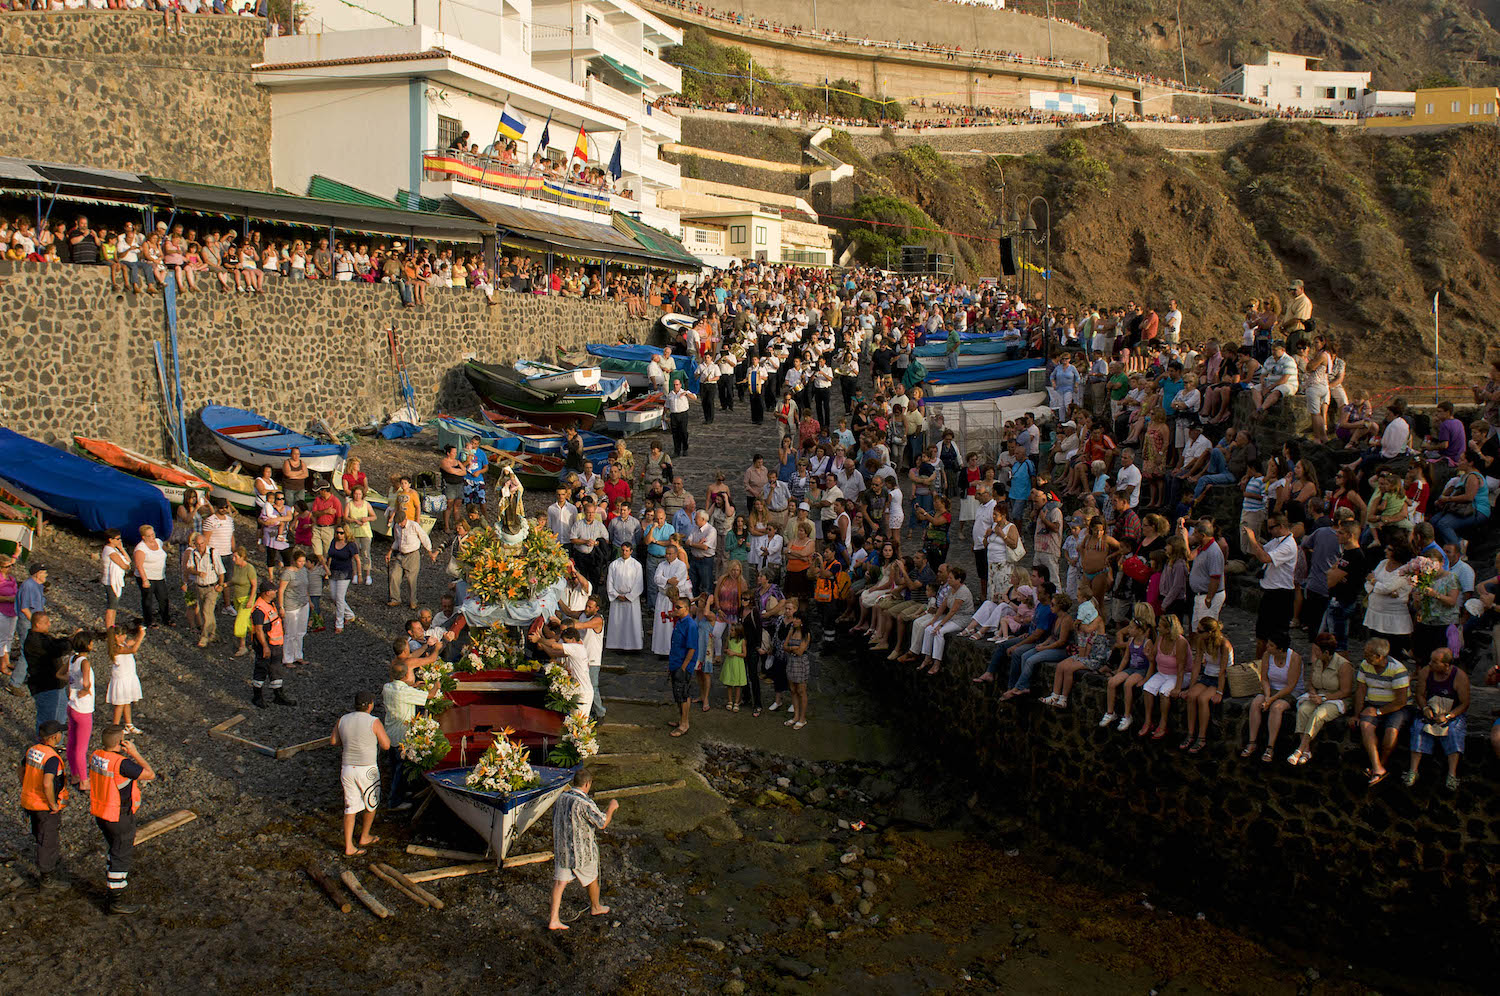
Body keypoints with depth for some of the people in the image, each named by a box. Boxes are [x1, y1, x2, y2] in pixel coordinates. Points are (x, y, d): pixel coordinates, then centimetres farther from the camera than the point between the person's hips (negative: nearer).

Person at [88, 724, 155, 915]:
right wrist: (135, 753, -20)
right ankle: (116, 902, 13)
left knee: (116, 850, 27)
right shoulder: (122, 763, -30)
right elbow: (151, 775, -22)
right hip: (120, 818, -8)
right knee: (121, 857, 5)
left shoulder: (96, 756, -5)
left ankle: (116, 883, 43)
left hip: (99, 813, 8)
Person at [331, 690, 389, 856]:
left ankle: (348, 847, 8)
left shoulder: (343, 720, 2)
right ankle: (364, 837, 32)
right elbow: (386, 745, -8)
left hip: (347, 769, 4)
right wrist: (381, 732, 10)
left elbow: (333, 741, 13)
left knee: (350, 808, 10)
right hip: (367, 771, -4)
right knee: (371, 803, 20)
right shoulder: (374, 723, -13)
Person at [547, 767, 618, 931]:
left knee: (559, 881, 8)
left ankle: (553, 919, 5)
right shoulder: (585, 803, -24)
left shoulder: (561, 798, 0)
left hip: (561, 849, 5)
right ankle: (595, 908, 39)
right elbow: (603, 823, -22)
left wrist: (554, 846, 22)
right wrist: (611, 807, -6)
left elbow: (554, 823, 10)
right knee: (591, 879, 18)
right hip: (581, 852, -5)